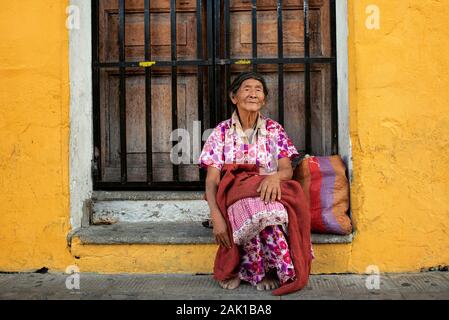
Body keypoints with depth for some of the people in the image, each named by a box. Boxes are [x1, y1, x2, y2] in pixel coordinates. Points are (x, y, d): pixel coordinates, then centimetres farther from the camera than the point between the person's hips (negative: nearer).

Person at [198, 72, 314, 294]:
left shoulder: (273, 129, 7)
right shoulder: (222, 132, 2)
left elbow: (288, 170, -1)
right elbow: (212, 181, -6)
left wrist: (275, 176, -28)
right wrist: (217, 218, -23)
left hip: (269, 197, 1)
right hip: (234, 199, -1)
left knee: (262, 215, -35)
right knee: (256, 214, -35)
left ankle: (250, 269, -12)